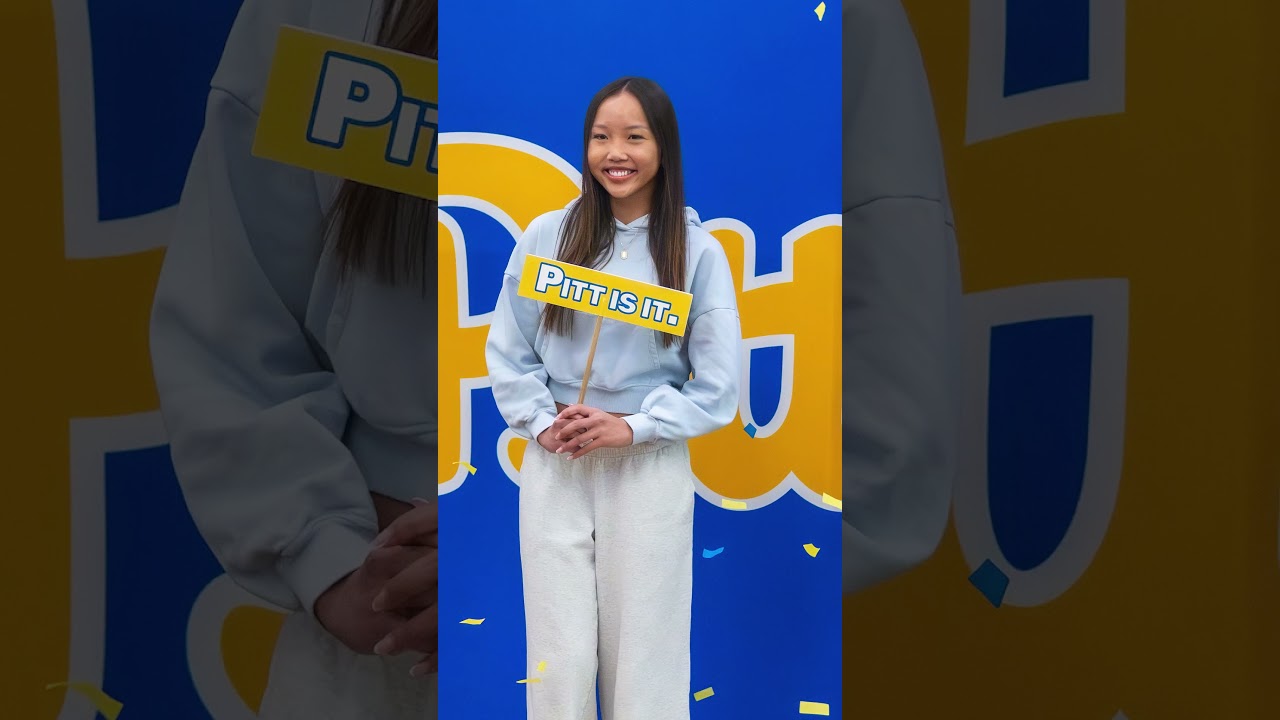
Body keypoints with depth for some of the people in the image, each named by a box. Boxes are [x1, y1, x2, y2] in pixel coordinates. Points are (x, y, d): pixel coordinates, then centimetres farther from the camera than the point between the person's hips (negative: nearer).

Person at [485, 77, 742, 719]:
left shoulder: (698, 252, -1)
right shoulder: (546, 236, 1)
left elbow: (718, 388, -2)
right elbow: (507, 356, 5)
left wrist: (633, 426, -12)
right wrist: (542, 422, -10)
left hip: (650, 468, -1)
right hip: (554, 468, 1)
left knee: (644, 657, 7)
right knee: (559, 658, 5)